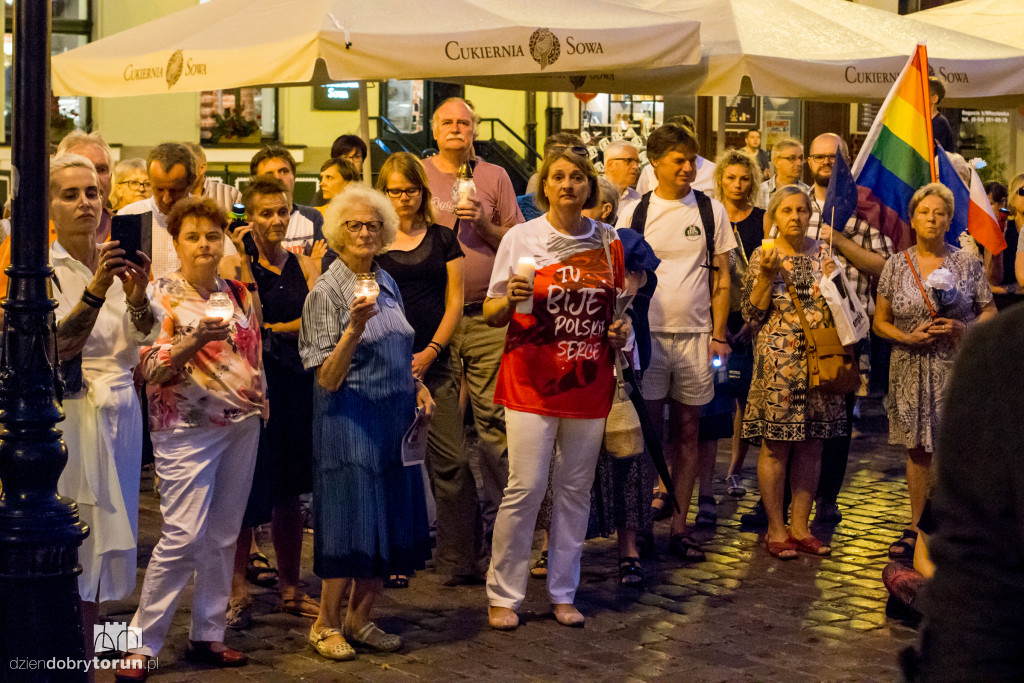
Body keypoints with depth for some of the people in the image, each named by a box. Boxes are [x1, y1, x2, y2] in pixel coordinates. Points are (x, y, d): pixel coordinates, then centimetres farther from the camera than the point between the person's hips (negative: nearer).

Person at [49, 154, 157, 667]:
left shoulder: (118, 262, 8)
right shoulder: (43, 268, -6)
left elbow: (139, 343, 1)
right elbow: (58, 346, -17)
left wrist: (137, 297, -18)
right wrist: (95, 290, -29)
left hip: (120, 413, 5)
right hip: (71, 414, -5)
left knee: (106, 538, 8)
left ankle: (87, 656, 16)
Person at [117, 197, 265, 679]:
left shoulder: (236, 292, 11)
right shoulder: (161, 295, -4)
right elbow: (151, 369, -12)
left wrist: (260, 403, 9)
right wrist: (198, 338, -23)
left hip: (242, 424, 6)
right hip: (188, 428, -6)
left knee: (223, 535, 8)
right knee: (182, 536, -11)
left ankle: (207, 635, 18)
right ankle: (142, 643, -3)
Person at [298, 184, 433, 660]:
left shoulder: (386, 283, 11)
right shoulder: (326, 292, -9)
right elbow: (327, 378, -14)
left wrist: (417, 386, 7)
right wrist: (355, 327, -26)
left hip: (394, 419, 7)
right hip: (350, 420, -7)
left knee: (390, 521, 8)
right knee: (350, 521, -5)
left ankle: (359, 619, 20)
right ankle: (327, 624, 11)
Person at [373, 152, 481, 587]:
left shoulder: (443, 240, 10)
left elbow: (454, 302, 6)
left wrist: (429, 352, -5)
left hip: (433, 362, 1)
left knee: (453, 461, -6)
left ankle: (458, 561, -1)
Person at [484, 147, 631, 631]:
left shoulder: (608, 241, 9)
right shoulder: (521, 237, -1)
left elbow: (619, 303, 22)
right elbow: (491, 314, 1)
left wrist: (621, 329, 1)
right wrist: (510, 299, -21)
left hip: (588, 382, 3)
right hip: (531, 382, -3)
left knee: (575, 489, 8)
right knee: (526, 487, -8)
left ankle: (563, 593, 19)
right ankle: (503, 595, 5)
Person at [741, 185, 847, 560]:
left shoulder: (821, 252, 10)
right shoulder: (763, 255, 0)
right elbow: (752, 314, -4)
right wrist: (767, 274, -14)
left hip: (819, 357, 4)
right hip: (777, 359, -4)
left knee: (811, 445, 6)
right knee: (776, 445, -2)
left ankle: (800, 527, 15)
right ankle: (776, 529, 7)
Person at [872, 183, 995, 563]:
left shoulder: (967, 264, 2)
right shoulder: (896, 266, 5)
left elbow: (990, 313, 6)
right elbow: (880, 322, 7)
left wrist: (963, 329, -14)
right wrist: (909, 338, -11)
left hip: (958, 369, -1)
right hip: (911, 370, 2)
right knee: (917, 449, 6)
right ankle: (916, 528, 15)